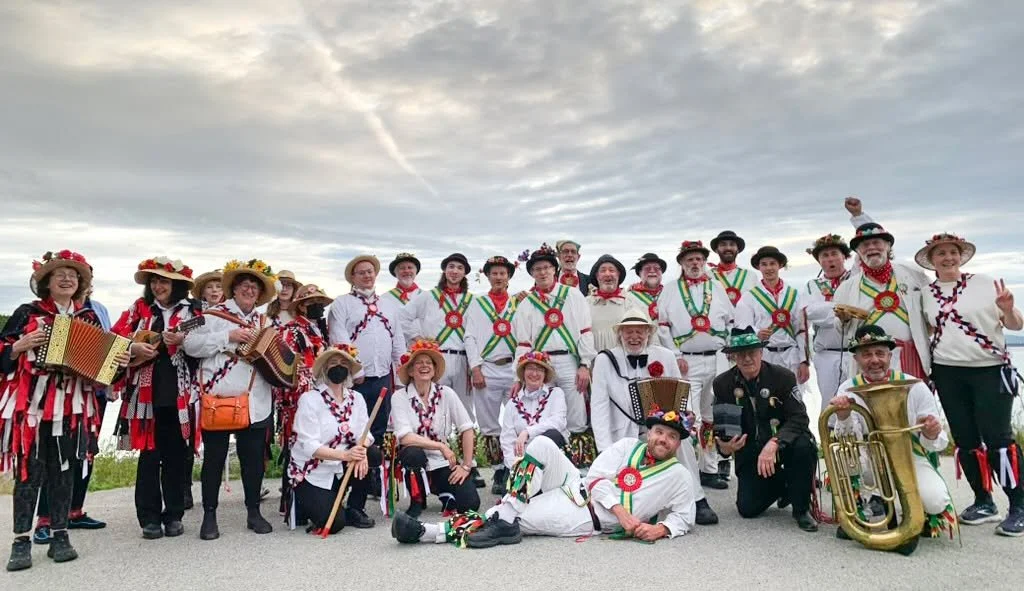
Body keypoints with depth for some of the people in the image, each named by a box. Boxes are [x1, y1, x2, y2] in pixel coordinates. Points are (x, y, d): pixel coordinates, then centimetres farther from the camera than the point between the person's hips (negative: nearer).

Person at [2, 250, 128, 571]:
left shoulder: (89, 318, 11)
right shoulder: (28, 312, 4)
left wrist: (119, 361, -5)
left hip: (72, 405, 2)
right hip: (30, 403, -2)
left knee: (63, 470, 7)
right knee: (29, 471, -1)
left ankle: (59, 536, 15)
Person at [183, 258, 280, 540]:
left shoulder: (265, 321, 16)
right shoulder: (213, 315, 0)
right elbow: (191, 345, -11)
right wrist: (229, 336, -16)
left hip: (255, 403, 4)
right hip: (218, 399, -4)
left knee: (254, 458, 9)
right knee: (214, 458, 5)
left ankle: (254, 513, 22)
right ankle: (209, 516, 18)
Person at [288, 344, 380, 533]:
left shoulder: (356, 398, 3)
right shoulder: (309, 399, -13)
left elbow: (364, 433, -6)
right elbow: (309, 445, -22)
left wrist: (361, 451, -30)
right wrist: (344, 455, -36)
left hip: (340, 470, 5)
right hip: (311, 474, -5)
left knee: (373, 454, -22)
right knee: (334, 523, -21)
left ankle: (354, 509, -1)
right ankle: (303, 505, 13)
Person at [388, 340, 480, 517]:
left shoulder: (446, 393, -5)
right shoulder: (400, 397, -9)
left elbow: (467, 429, -4)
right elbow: (405, 437, -19)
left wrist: (466, 466, -8)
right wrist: (441, 446, -23)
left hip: (445, 463, 1)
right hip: (415, 460, -1)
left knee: (470, 503, -19)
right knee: (414, 453, -36)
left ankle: (444, 492, 17)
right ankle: (417, 501, -6)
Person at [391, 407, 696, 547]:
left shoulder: (678, 476, 5)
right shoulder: (628, 446, 9)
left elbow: (684, 516, 7)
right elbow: (598, 477, 0)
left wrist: (661, 528, -16)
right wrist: (621, 511, -15)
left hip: (587, 519, -4)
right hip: (576, 488, 4)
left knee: (522, 518, -23)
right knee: (542, 444, -18)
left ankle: (434, 532, -23)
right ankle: (503, 517, -19)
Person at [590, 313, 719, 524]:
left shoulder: (665, 356, 1)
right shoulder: (605, 360, -5)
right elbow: (599, 407, -8)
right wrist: (606, 450, -16)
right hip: (624, 438, -1)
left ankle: (698, 501, -19)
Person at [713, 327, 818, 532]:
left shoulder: (783, 376, -14)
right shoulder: (723, 384, -7)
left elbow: (799, 418, -21)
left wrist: (774, 444, -37)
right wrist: (724, 446, -27)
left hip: (784, 444, -2)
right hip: (749, 451, 2)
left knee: (804, 446, -36)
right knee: (748, 509, -11)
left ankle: (801, 509, -10)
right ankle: (780, 484, 24)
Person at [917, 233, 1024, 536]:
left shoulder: (985, 283, -2)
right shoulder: (926, 294, 6)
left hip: (990, 370, -3)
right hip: (948, 374, 3)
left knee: (998, 437, -6)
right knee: (965, 439, 7)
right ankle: (984, 502, 20)